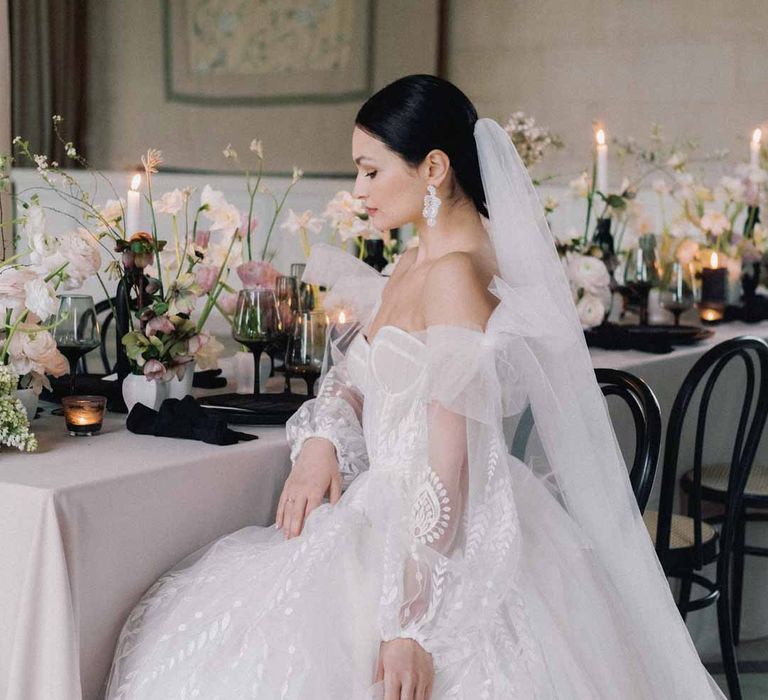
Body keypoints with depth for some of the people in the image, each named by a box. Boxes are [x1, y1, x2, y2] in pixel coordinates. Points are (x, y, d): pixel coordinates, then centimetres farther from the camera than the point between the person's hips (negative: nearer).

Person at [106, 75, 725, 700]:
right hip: (385, 517, 9)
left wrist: (410, 623, -26)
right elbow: (356, 377, 17)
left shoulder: (457, 276, -19)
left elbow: (449, 469, -24)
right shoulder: (416, 263, 11)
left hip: (443, 546, -9)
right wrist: (320, 439, -5)